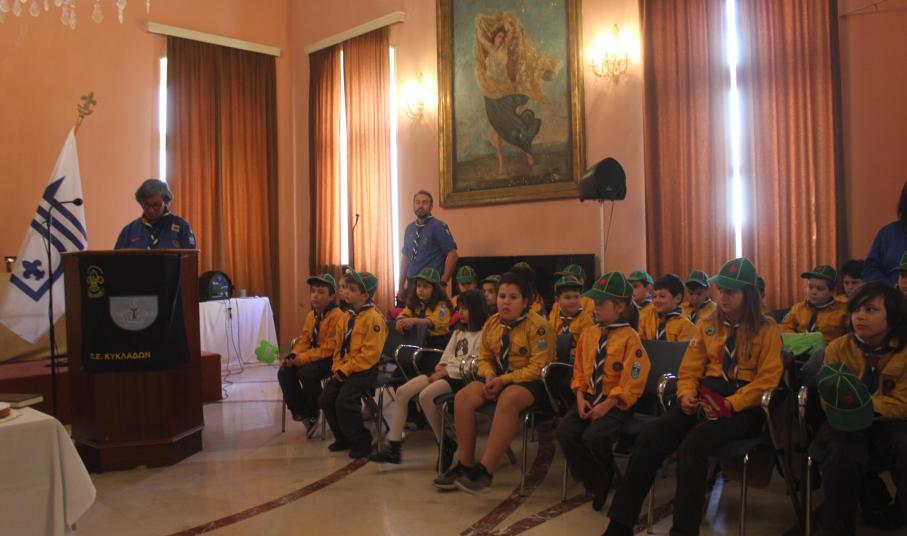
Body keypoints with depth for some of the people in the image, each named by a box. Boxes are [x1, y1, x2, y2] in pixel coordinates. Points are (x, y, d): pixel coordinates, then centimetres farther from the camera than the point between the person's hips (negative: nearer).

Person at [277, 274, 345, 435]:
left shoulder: (337, 316, -19)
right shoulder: (311, 315, 9)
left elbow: (329, 348, -23)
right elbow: (304, 340, 11)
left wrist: (303, 358, -26)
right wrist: (293, 355, -10)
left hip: (330, 358, -8)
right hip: (313, 355, 8)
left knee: (306, 373, -31)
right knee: (284, 372, -10)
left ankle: (313, 413, -5)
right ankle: (301, 411, 1)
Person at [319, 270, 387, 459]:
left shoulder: (374, 318, -14)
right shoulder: (348, 317, 13)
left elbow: (369, 353, -19)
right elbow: (339, 346, 17)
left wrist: (346, 370, -18)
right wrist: (337, 368, 1)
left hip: (364, 370, -9)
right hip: (345, 370, 9)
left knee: (345, 401, -23)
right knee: (325, 399, 1)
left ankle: (361, 442, -3)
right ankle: (343, 438, 20)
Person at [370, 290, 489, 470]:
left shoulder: (482, 334, -3)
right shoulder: (458, 332, 24)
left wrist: (447, 371, -12)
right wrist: (442, 366, 0)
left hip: (461, 377, -8)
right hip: (446, 373, 8)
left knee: (425, 395, -33)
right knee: (402, 392, -12)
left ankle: (446, 445, -14)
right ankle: (394, 448, -10)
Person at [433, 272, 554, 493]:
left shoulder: (537, 325, -13)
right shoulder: (492, 323, 7)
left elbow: (538, 368, -17)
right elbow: (484, 358, 14)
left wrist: (504, 380, -23)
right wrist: (489, 376, -9)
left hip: (531, 382, -6)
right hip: (499, 378, 7)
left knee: (508, 399, -39)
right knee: (463, 397, -18)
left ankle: (484, 470, -33)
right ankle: (465, 465, -10)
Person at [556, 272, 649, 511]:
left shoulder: (630, 338, -11)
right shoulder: (589, 333, 8)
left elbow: (631, 382, -15)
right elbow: (579, 371, 12)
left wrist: (607, 405, -18)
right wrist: (580, 398, -3)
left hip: (617, 401, -6)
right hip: (590, 397, 6)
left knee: (594, 436, -27)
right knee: (565, 431, -16)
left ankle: (606, 479, 7)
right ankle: (590, 480, 6)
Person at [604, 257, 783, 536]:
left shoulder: (767, 329, 2)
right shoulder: (708, 326, 17)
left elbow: (767, 380, -6)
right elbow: (690, 369, 16)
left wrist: (730, 404, -19)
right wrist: (686, 395, -6)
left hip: (744, 405, -4)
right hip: (705, 397, 4)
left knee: (692, 445, -34)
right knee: (649, 436, -22)